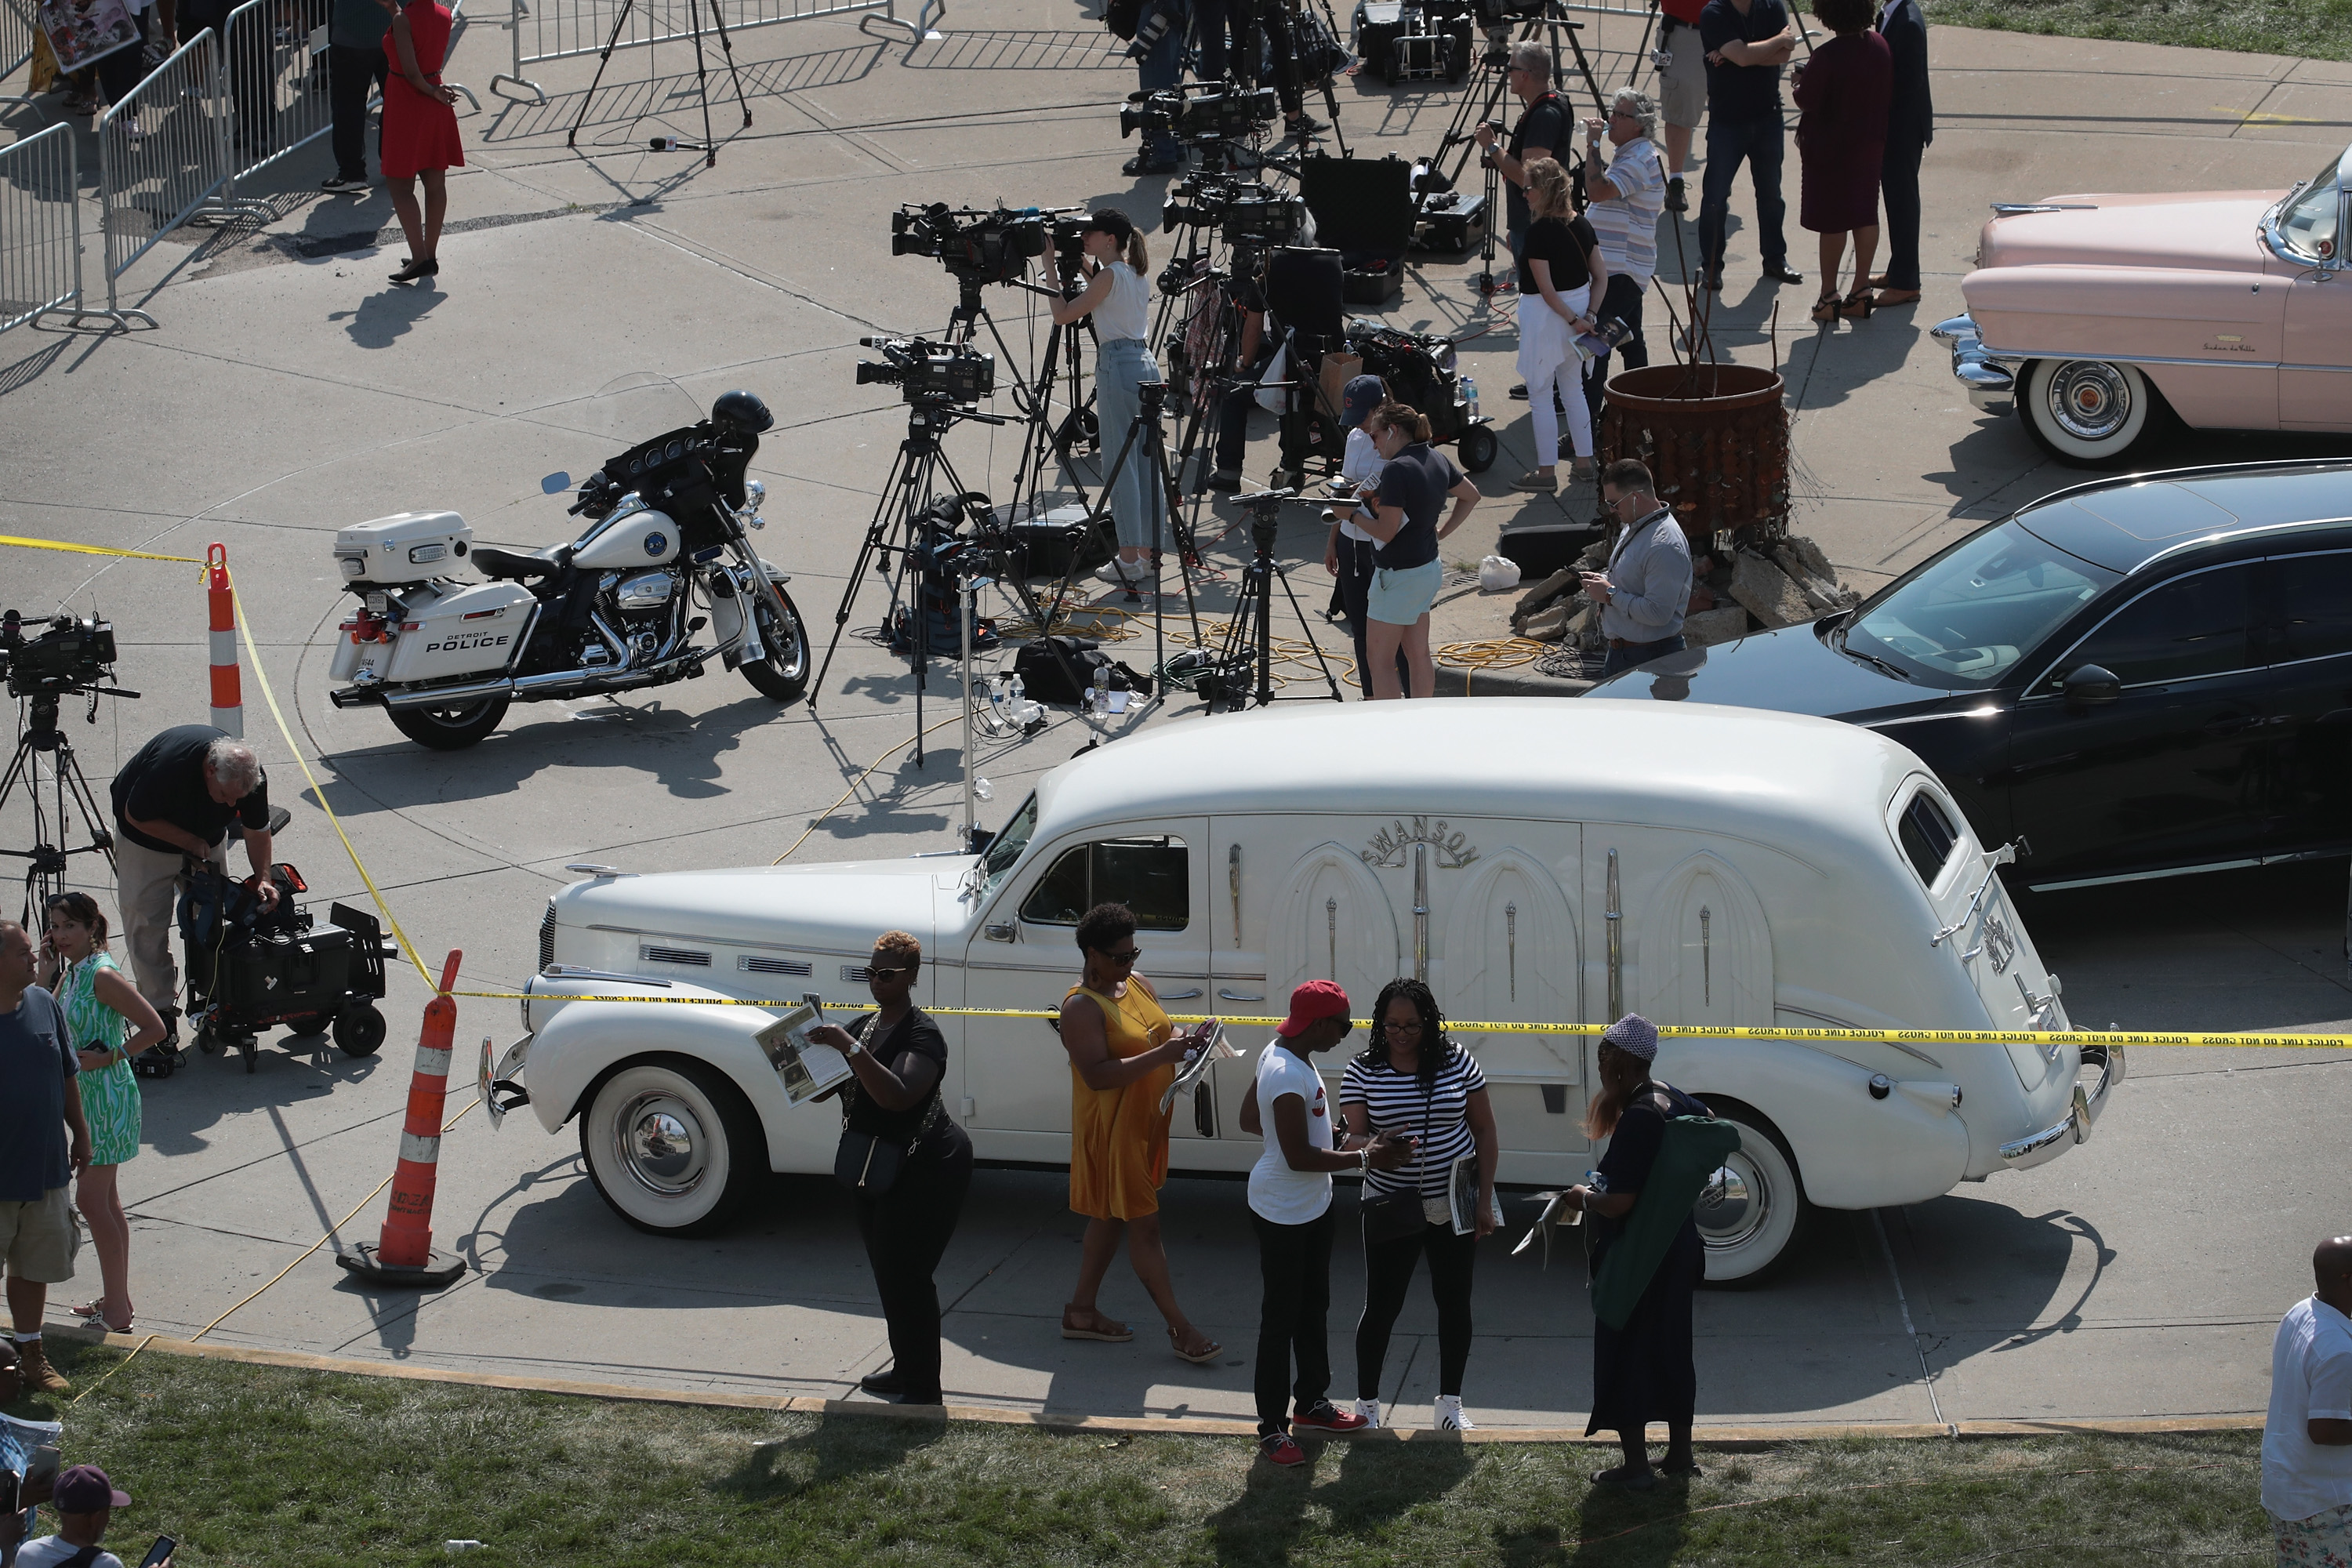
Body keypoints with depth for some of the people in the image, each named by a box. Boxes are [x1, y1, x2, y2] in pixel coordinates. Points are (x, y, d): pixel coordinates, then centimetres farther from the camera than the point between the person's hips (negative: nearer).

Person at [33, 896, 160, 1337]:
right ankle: (117, 1299, 24)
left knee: (91, 1199, -7)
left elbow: (154, 1028, -20)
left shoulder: (102, 976, -19)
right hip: (81, 1093, 10)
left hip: (106, 1095, -10)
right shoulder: (70, 972, 8)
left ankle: (117, 1311, -3)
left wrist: (108, 1058, -21)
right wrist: (44, 975, -3)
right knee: (105, 1200, 16)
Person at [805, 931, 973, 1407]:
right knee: (887, 1272, 15)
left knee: (905, 1274, -10)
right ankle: (906, 1371, 29)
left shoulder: (922, 1033, -16)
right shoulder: (864, 1027, 12)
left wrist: (850, 1049, -36)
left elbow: (898, 1096, -32)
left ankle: (924, 1390, -4)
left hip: (927, 1169, -9)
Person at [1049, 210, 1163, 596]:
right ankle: (1149, 555, 14)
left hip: (1117, 365, -8)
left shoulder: (1110, 275, -11)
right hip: (1146, 364, 8)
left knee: (1121, 465, -5)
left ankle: (1129, 560, -5)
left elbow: (1064, 314, -10)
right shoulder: (1138, 272, 13)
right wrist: (1082, 264, 23)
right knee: (1146, 462, 10)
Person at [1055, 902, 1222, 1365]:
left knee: (1110, 1217, 17)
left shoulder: (1136, 983, 7)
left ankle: (1082, 1311, 29)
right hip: (1111, 1130, -9)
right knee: (1144, 1225, -3)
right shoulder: (1082, 1008, -20)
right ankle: (1180, 1328, 1)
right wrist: (1160, 1055, -34)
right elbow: (1097, 1074, -29)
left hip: (1145, 1122, 9)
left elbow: (1159, 1030, 18)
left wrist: (1184, 1039, -6)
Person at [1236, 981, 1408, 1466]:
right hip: (1283, 1214, -10)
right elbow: (1299, 1158, -28)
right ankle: (1272, 1427, 9)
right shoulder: (1289, 1078, -30)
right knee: (1281, 1317, 0)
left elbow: (1250, 1120, 13)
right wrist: (1364, 1158, -21)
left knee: (1313, 1306, 23)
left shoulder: (1279, 1053, 1)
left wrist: (1314, 1129, 14)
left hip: (1312, 1207, 10)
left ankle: (1311, 1401, 38)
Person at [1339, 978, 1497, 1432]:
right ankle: (1366, 1404, 18)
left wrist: (1485, 1202, -2)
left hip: (1454, 1204, 1)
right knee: (1382, 1306, 2)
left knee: (1454, 1302, 11)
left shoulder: (1456, 1062, -6)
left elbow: (1484, 1131, 1)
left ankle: (1450, 1403, 26)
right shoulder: (1363, 1071, -8)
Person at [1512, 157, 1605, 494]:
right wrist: (1588, 314, 0)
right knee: (1573, 390, 20)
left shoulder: (1538, 232, -20)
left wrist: (1573, 320, -14)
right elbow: (1601, 275, 3)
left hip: (1546, 315, -8)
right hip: (1578, 306, 8)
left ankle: (1545, 472, 7)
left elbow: (1546, 288, -22)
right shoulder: (1581, 224, 2)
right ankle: (1585, 462, 25)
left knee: (1541, 396, 3)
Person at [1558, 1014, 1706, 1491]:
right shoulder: (1671, 1099, 3)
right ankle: (1680, 1455, 28)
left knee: (1624, 1354, 3)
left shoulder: (1637, 1120, -26)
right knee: (1671, 1349, 19)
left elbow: (1618, 1203, -29)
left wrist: (1584, 1197, -9)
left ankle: (1635, 1465, 8)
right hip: (1679, 1249, 9)